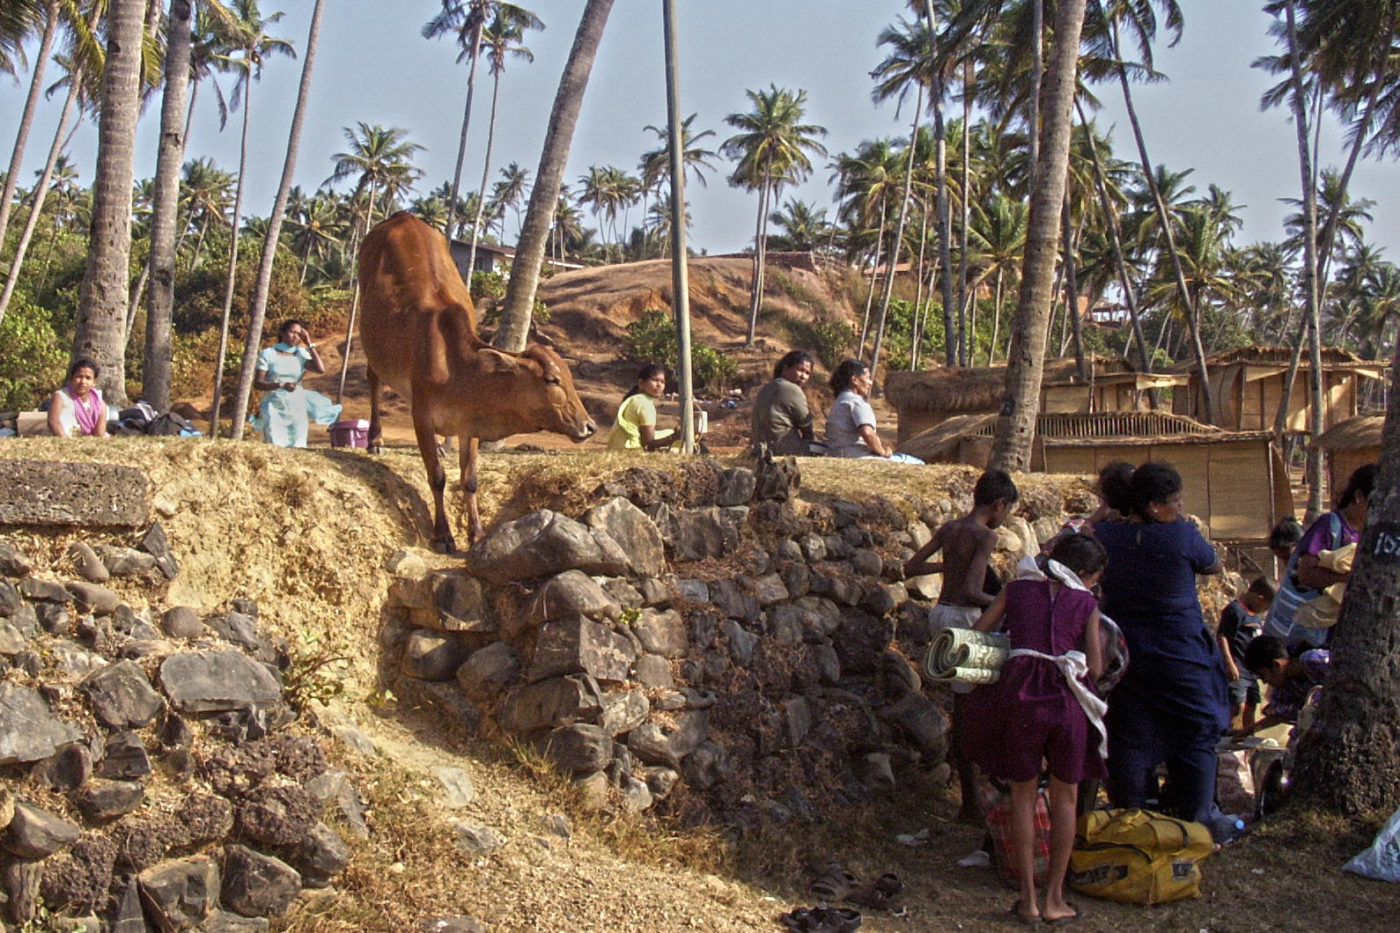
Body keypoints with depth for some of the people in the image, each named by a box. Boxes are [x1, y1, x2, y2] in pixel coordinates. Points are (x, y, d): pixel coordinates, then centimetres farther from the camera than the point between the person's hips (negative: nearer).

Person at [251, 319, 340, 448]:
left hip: (296, 408, 2)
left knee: (298, 447, -6)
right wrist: (282, 385, -21)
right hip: (274, 407, -2)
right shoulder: (268, 354, 2)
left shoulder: (301, 354, 9)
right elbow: (257, 383, -6)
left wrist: (310, 344, -3)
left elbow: (321, 369, -8)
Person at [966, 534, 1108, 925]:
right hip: (1067, 699, -1)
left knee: (1023, 795, 13)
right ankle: (1054, 898, 17)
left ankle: (1028, 898, 12)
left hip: (1020, 693, 1)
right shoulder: (1086, 603, 8)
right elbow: (1095, 668, 3)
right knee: (1065, 797, 15)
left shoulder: (1017, 589, 12)